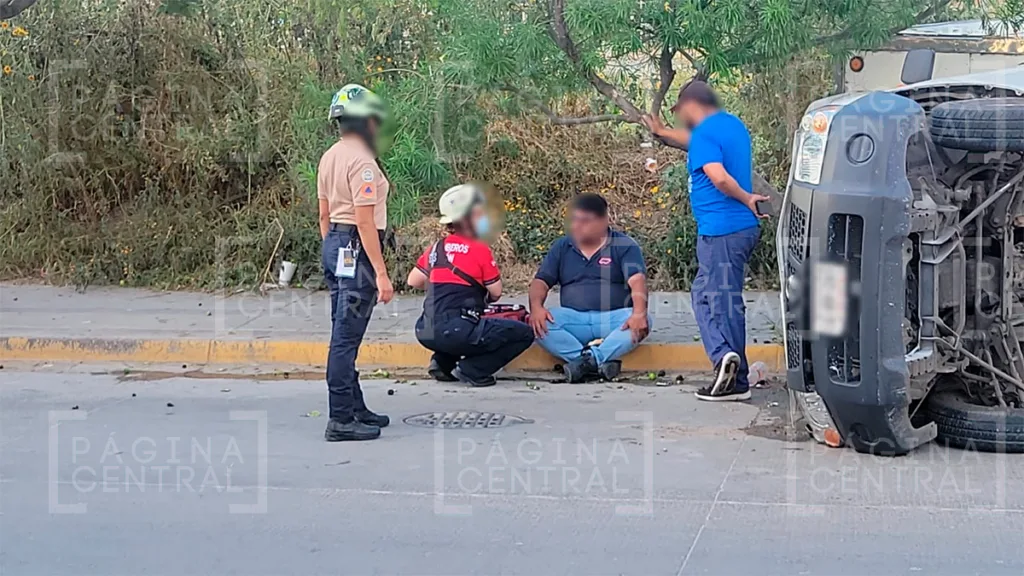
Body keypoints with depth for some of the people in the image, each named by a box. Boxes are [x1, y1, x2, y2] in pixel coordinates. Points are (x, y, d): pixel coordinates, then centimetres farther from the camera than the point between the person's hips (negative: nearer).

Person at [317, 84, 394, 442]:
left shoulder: (329, 158, 13)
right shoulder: (361, 161, -16)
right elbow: (365, 221, -20)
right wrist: (381, 274, -19)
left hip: (334, 244, 10)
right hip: (357, 250, -10)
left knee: (344, 334, 15)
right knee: (346, 336, -8)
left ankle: (355, 408, 25)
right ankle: (341, 420, -6)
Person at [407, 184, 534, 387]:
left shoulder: (437, 247, 12)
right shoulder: (480, 250, -5)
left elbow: (413, 281, 20)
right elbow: (496, 293, 0)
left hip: (426, 333, 8)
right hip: (456, 332, -7)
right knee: (524, 334, 0)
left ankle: (442, 362, 18)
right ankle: (472, 369, -8)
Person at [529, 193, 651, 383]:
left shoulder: (624, 246, 3)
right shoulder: (561, 247, 14)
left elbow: (637, 280, -11)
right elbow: (541, 281, 8)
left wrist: (639, 313, -30)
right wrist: (536, 307, -15)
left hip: (614, 319, -2)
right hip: (574, 319, 2)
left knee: (642, 323, -33)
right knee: (539, 324, -27)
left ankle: (589, 359, -41)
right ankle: (604, 361, -38)